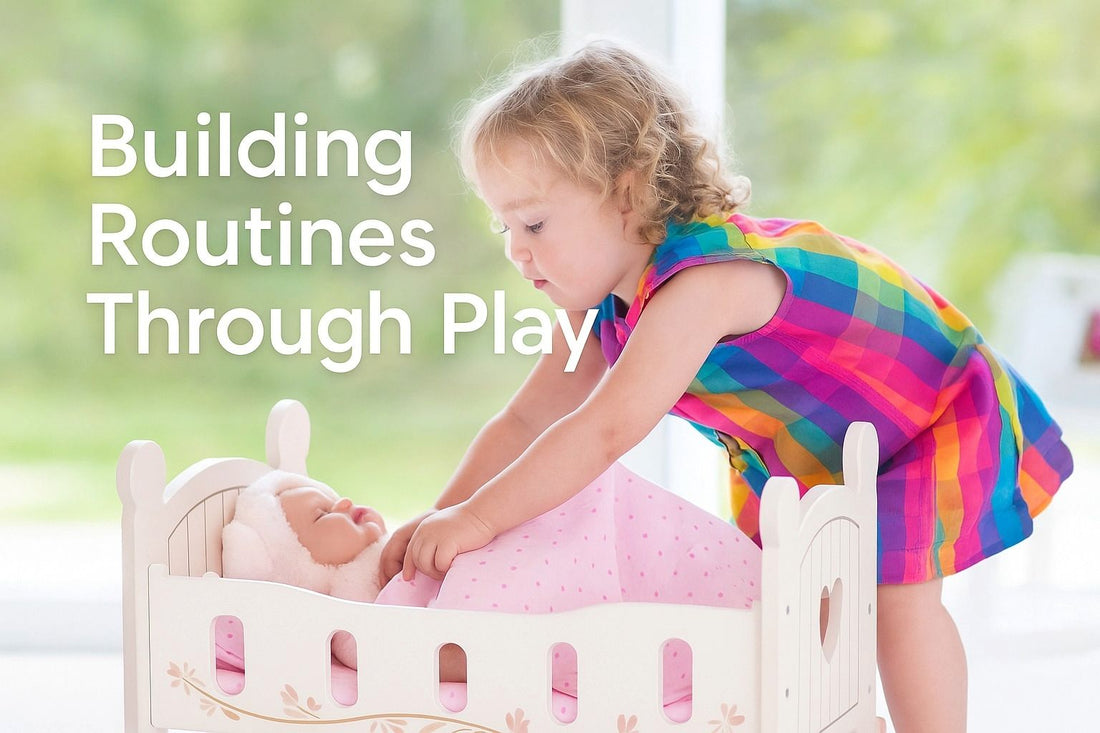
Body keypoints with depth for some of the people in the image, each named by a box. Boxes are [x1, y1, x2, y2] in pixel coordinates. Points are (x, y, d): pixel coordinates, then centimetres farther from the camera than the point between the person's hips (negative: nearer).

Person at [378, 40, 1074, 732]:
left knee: (890, 584, -22)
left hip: (951, 419, -9)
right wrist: (439, 519, -14)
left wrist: (477, 520, -38)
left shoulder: (703, 283, -38)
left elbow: (603, 433, -42)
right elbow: (524, 423, -2)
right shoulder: (608, 306, -7)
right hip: (819, 449, 9)